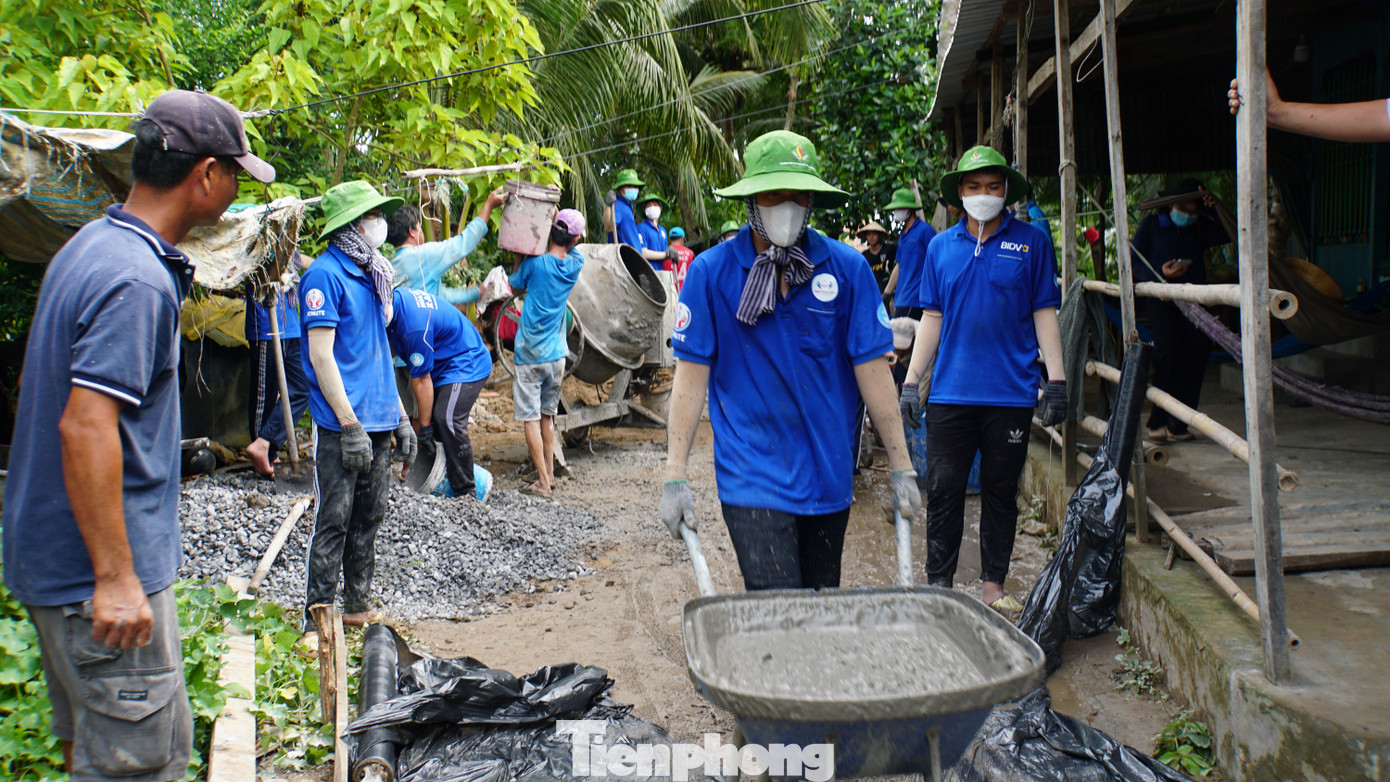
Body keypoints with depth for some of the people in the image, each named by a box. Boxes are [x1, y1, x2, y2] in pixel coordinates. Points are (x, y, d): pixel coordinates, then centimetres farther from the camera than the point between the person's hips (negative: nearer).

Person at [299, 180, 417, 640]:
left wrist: (399, 416, 16)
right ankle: (316, 623, 6)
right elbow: (321, 354, -15)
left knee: (369, 519, 14)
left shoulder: (371, 274, 15)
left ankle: (358, 606, 26)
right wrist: (350, 426, -18)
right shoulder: (325, 274, -10)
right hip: (341, 426, -8)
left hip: (378, 422, 8)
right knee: (333, 523, -3)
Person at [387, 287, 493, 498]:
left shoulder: (414, 326, -33)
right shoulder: (395, 298, -4)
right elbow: (392, 348, 14)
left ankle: (465, 492, -16)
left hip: (467, 365, -10)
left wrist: (424, 427, -14)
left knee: (447, 420, -23)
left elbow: (421, 382, -24)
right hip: (443, 364, 10)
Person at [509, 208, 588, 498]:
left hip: (531, 354, -5)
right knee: (547, 415, 18)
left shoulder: (535, 263, -13)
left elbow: (514, 287, 6)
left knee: (530, 418, -2)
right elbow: (573, 246, 22)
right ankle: (549, 473, 23)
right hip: (557, 354, 5)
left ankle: (543, 483, -5)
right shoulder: (576, 265, -1)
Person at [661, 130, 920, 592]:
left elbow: (871, 368, 0)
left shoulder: (847, 268, -2)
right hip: (752, 477, -3)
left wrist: (901, 467, 1)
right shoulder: (710, 272, -5)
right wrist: (674, 477, -9)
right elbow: (692, 372, -5)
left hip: (829, 476, 3)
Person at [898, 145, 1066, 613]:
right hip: (950, 393, 1)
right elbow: (932, 318, 11)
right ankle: (939, 585, 14)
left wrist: (1056, 381, -3)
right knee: (944, 491, 3)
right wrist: (911, 382, 7)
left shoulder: (1031, 242, 3)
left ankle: (993, 587, 21)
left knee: (1001, 493, 9)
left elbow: (1044, 313, 3)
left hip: (1011, 394, -1)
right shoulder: (941, 247, 8)